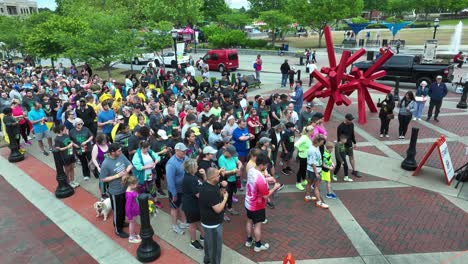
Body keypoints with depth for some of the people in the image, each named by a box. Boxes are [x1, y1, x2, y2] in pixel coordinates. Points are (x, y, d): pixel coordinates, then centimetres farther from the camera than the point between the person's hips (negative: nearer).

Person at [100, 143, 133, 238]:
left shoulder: (121, 156, -9)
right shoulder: (106, 164, -25)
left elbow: (130, 165, 3)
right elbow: (103, 179, -18)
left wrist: (126, 171, -19)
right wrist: (117, 176, -24)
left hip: (126, 188, 6)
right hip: (116, 192, -6)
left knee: (124, 208, 26)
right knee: (118, 211, 12)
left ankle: (122, 223, 50)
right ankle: (118, 230, 32)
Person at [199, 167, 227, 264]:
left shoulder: (206, 185, -2)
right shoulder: (210, 191, -33)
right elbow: (218, 209, -30)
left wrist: (220, 194, -1)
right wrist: (225, 198, -17)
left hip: (207, 221, 10)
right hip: (213, 223, -10)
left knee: (209, 241, 28)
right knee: (215, 246, 8)